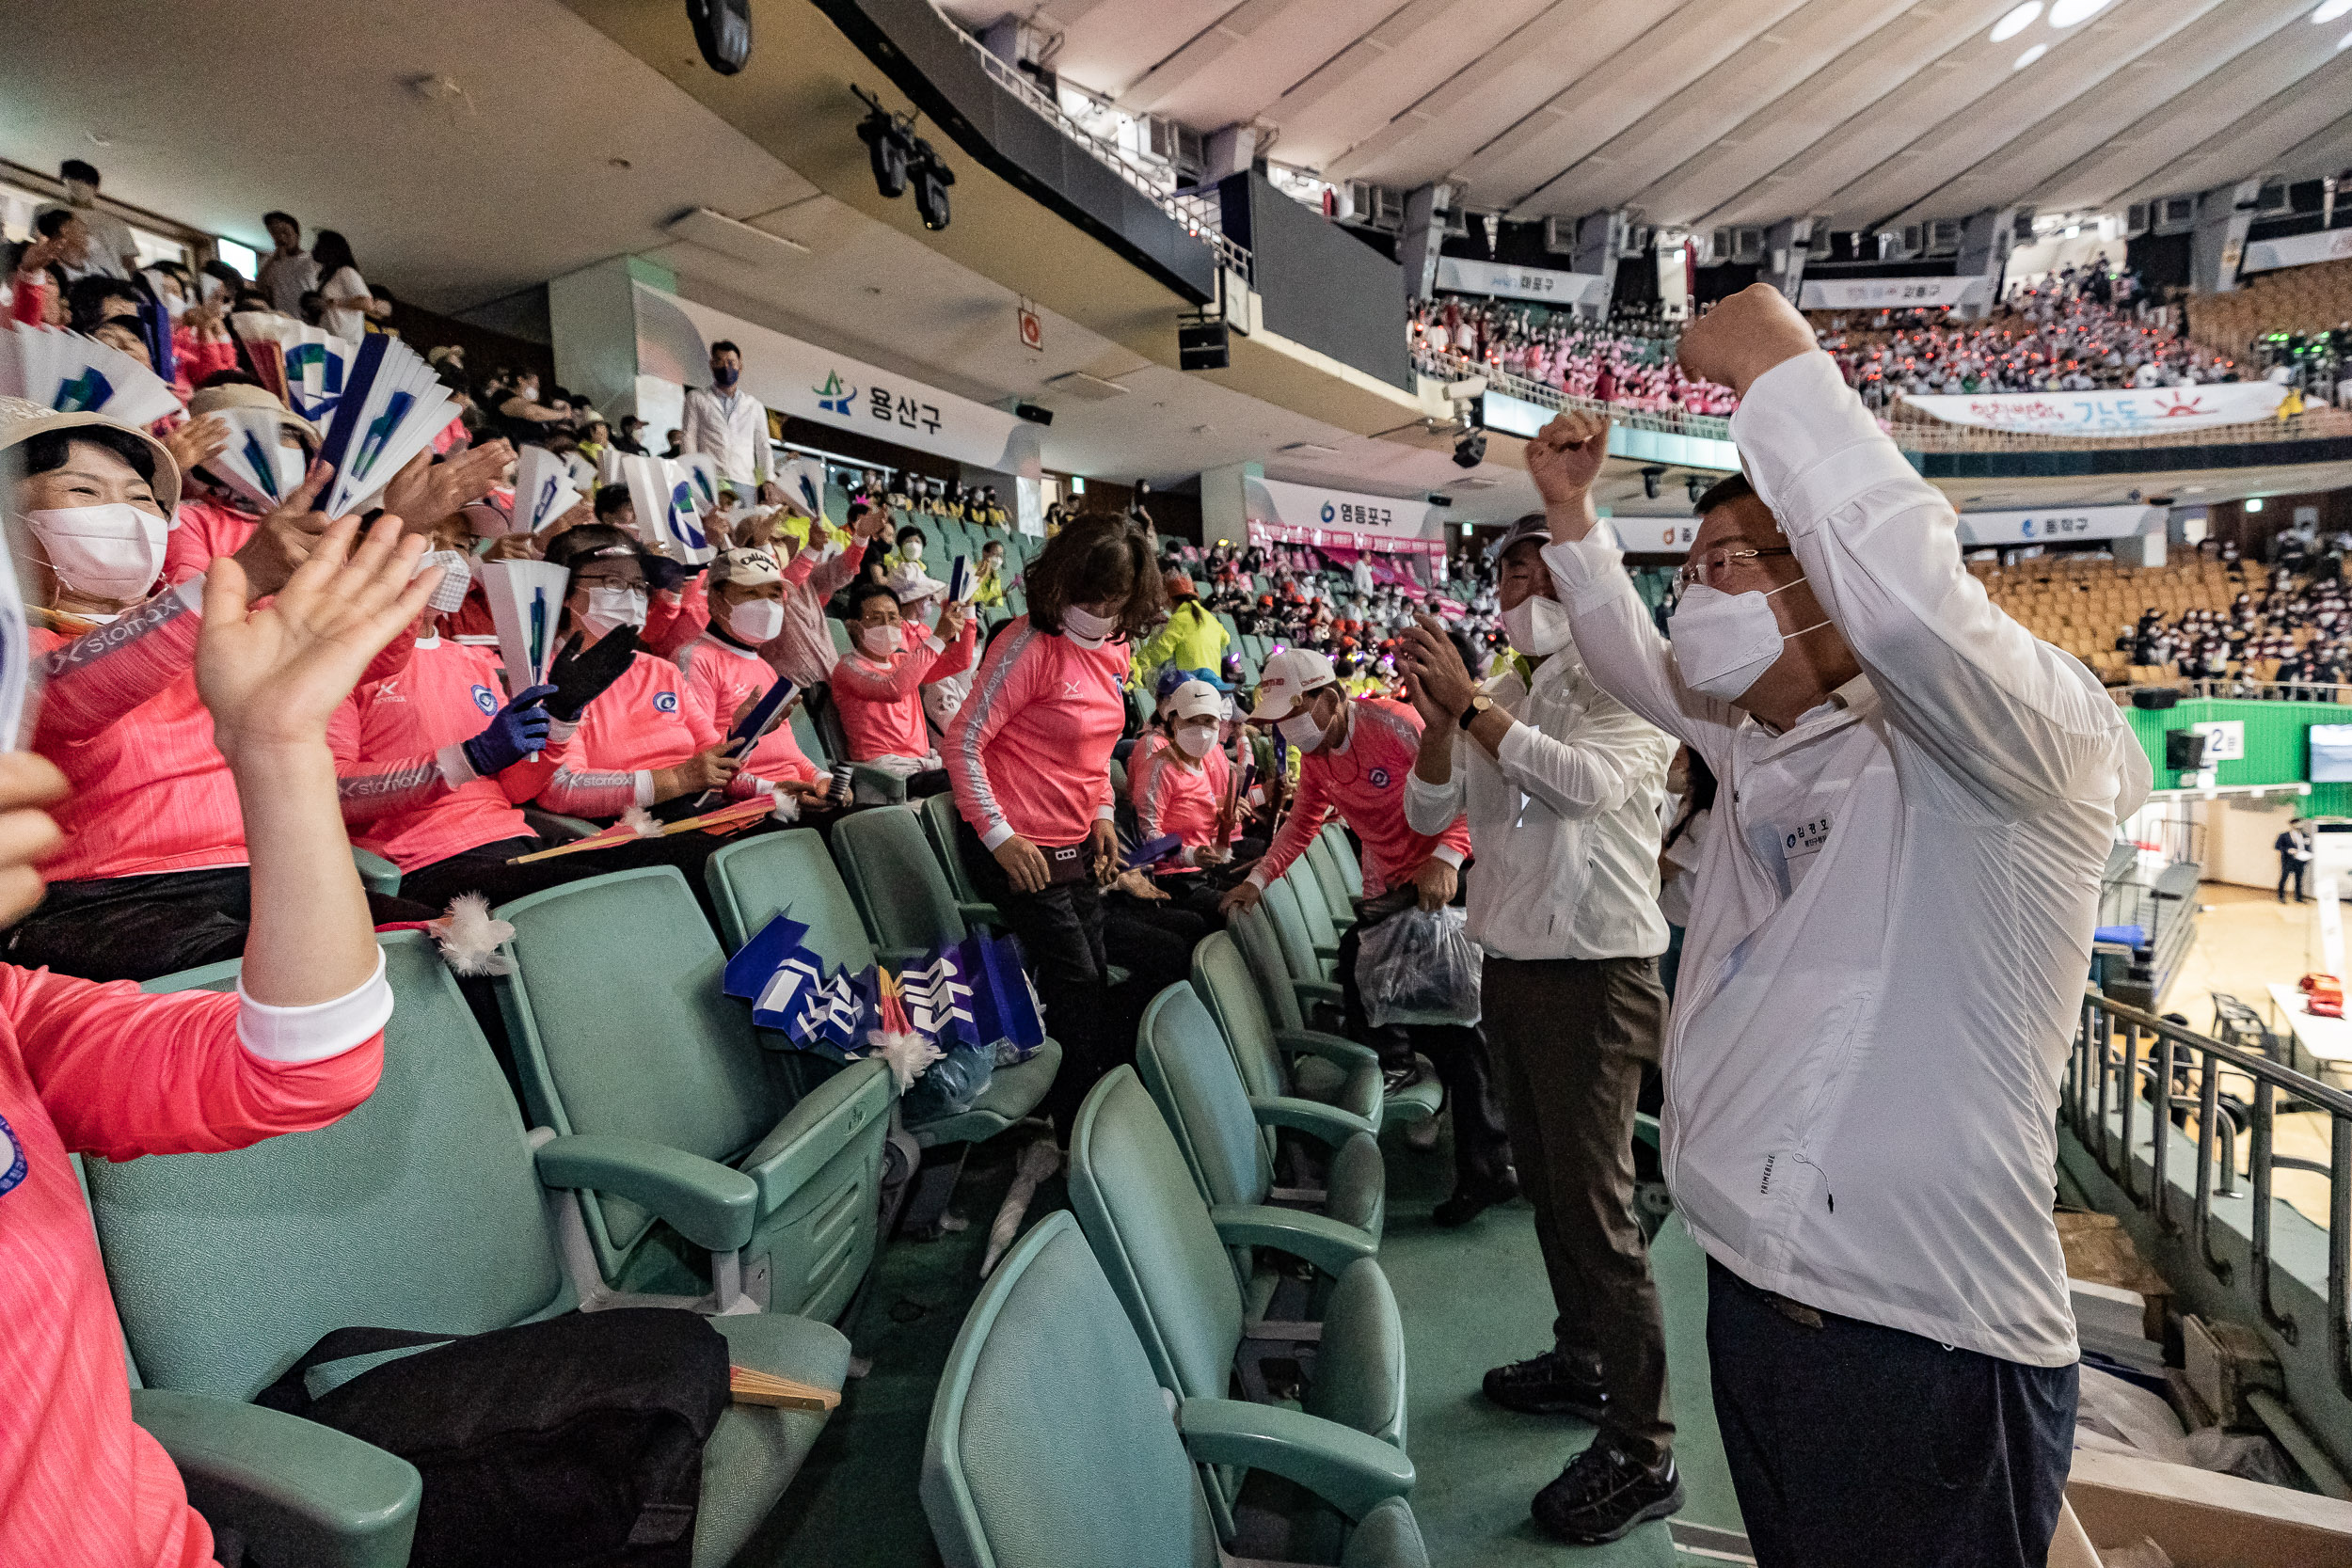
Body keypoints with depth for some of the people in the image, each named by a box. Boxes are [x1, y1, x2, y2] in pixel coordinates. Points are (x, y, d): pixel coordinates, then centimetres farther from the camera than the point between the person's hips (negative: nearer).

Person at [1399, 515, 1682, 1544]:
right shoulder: (1492, 698, 10)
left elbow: (1586, 781, -27)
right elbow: (1428, 814, 5)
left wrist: (1470, 702, -26)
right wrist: (1438, 721, -12)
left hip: (1595, 972, -7)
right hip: (1509, 963, 7)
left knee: (1598, 1206, -4)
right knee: (1544, 1182, 18)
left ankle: (1642, 1453, 8)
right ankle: (1581, 1362, 37)